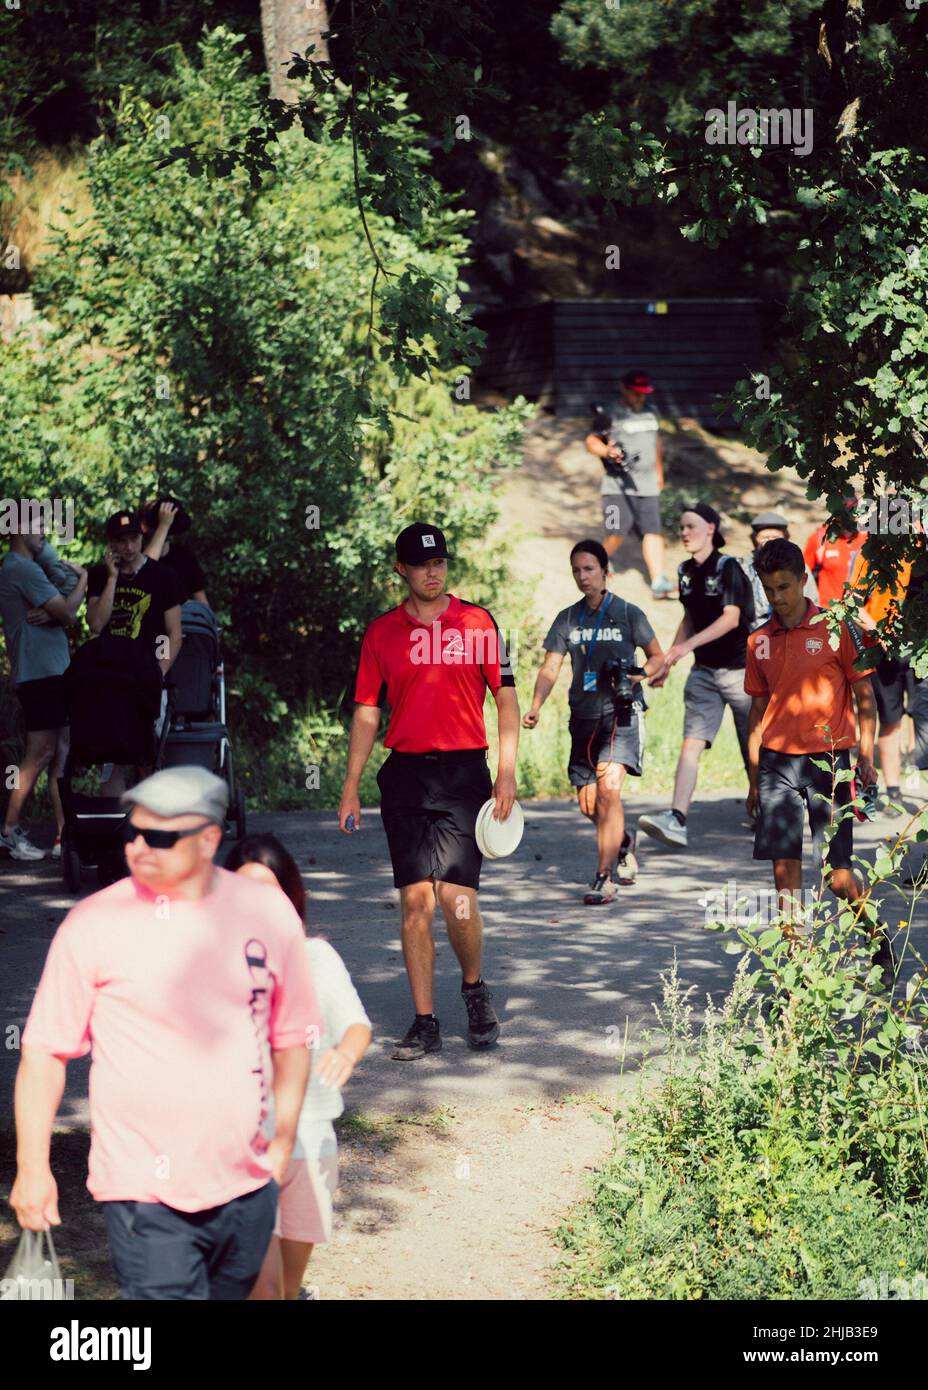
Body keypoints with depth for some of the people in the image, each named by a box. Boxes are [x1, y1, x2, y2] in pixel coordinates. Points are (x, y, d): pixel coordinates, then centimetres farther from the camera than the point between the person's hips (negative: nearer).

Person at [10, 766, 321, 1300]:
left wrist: (284, 1141, 11)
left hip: (247, 1186, 4)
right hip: (145, 1190, -4)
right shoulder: (93, 925, -7)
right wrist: (33, 1168, -5)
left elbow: (292, 1036, 14)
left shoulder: (270, 913, 2)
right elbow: (44, 1052, -2)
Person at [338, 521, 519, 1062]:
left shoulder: (479, 623, 4)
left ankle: (475, 989, 17)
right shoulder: (381, 632, 9)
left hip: (464, 773, -2)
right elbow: (367, 712, 12)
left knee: (457, 898, -10)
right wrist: (351, 787, 7)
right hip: (405, 774, 2)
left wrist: (507, 772, -2)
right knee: (416, 900, 0)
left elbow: (506, 698, 6)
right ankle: (425, 1023, 6)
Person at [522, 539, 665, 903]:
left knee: (608, 786, -22)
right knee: (588, 804, 9)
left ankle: (605, 879, -20)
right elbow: (551, 667, 1)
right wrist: (536, 707, -15)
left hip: (621, 713, -5)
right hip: (584, 716, 5)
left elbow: (657, 656, 8)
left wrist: (639, 675, -13)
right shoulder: (567, 619, 7)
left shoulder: (627, 613, -1)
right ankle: (623, 841, 42)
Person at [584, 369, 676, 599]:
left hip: (648, 485, 5)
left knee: (653, 531, -5)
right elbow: (591, 441, -8)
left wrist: (659, 472, 30)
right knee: (617, 533, -10)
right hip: (619, 486, -5)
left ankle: (658, 582, -9)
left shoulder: (650, 412, 16)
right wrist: (607, 451, -28)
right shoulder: (610, 414, -4)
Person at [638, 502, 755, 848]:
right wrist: (668, 661, 18)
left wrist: (689, 645, -30)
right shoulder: (686, 571, 9)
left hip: (739, 667, -6)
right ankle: (676, 820, -20)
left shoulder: (728, 567, -12)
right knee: (692, 742, -9)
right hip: (704, 670, 6)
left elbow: (731, 617, -21)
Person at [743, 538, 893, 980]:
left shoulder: (835, 629, -2)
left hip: (828, 760, -4)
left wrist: (866, 758, -7)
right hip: (777, 762, 4)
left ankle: (881, 942, 22)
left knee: (838, 874, -4)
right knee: (784, 866, -2)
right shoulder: (759, 641, 9)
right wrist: (754, 779, 14)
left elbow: (865, 698, 1)